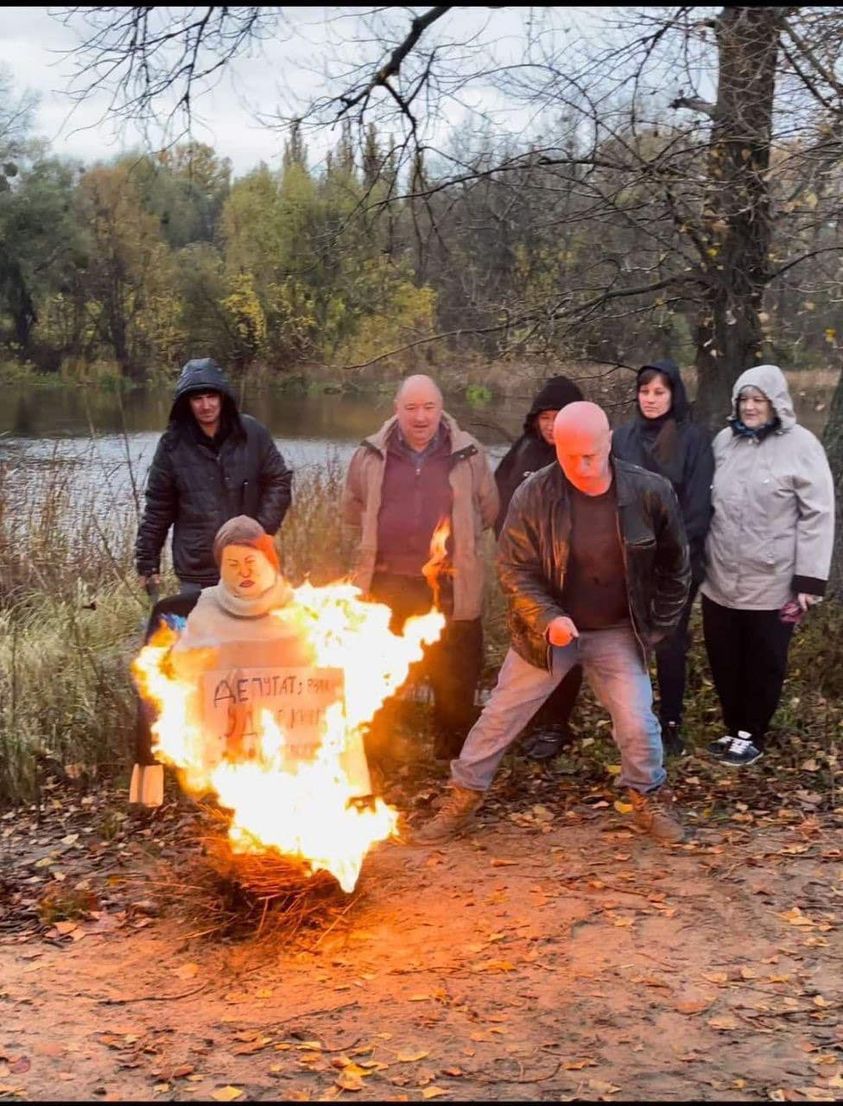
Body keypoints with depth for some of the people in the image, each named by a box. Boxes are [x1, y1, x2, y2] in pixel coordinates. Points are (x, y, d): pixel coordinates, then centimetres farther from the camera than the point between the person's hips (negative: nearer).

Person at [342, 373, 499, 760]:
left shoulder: (469, 455, 0)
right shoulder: (371, 456, 2)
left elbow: (487, 510, 13)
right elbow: (353, 509, 17)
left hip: (449, 588, -1)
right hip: (386, 586, 1)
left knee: (454, 675, 8)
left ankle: (453, 750, 25)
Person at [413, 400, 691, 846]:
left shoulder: (650, 492, -14)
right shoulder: (533, 495, -18)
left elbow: (673, 565, 1)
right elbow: (514, 570, -12)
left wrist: (658, 624, 2)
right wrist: (548, 618, -26)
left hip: (618, 633, 0)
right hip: (546, 630, 0)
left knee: (637, 724, 1)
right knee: (500, 715, 6)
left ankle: (650, 799, 29)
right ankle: (462, 799, 24)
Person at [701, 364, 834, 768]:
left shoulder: (800, 445, -10)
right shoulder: (724, 440, 5)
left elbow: (818, 515, -10)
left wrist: (809, 579, -13)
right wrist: (700, 559, 12)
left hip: (771, 582, -4)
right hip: (721, 578, 5)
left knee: (763, 663, 10)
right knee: (723, 659, 14)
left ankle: (752, 734, 26)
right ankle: (734, 728, 32)